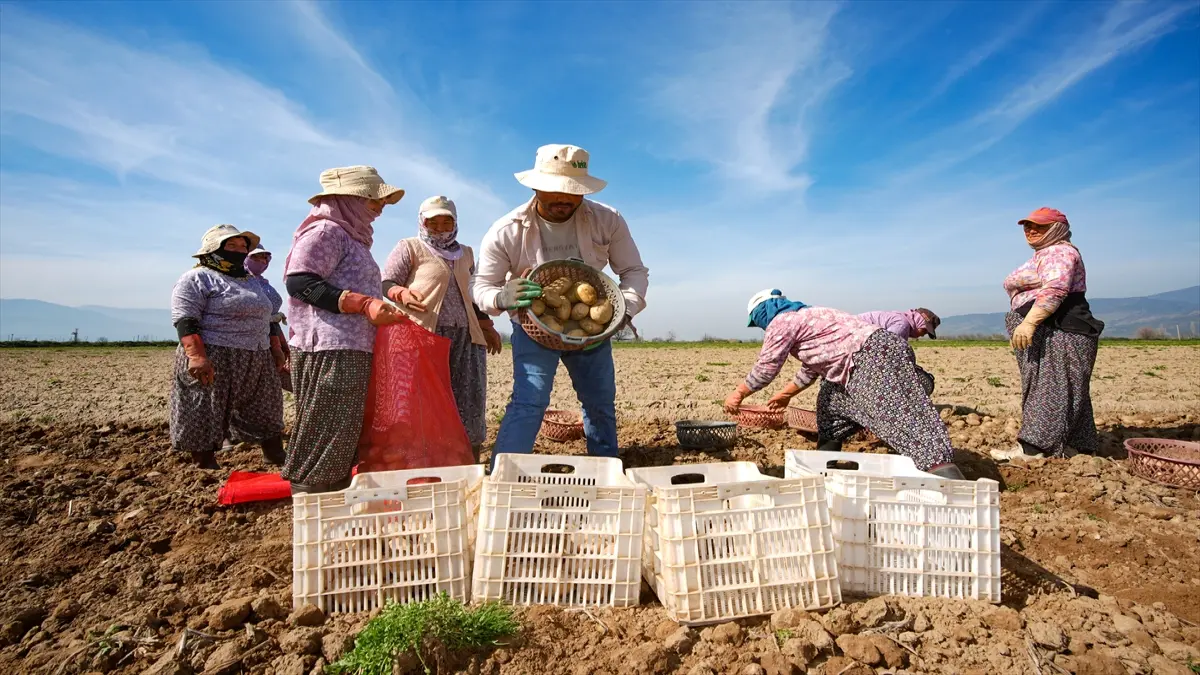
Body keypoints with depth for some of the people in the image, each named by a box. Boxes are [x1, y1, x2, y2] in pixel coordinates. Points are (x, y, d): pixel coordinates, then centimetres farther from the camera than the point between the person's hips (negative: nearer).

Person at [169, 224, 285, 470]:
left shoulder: (253, 283, 21)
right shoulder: (197, 279, -4)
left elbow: (266, 321, 26)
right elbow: (185, 321, -15)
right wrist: (197, 356, -28)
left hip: (256, 363, 8)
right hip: (213, 361, -7)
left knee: (267, 415, 11)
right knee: (205, 421, -3)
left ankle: (280, 464, 19)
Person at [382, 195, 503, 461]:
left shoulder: (465, 254, 23)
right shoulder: (409, 247, 5)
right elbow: (385, 283, -3)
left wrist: (486, 324, 19)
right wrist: (402, 293, -24)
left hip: (466, 337, 6)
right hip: (423, 334, -5)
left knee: (469, 403, 3)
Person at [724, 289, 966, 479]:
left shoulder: (781, 322, -2)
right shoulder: (805, 317, 29)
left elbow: (766, 368, -1)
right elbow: (811, 369, 37)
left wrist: (738, 394, 10)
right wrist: (786, 394, 47)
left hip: (872, 356, -11)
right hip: (876, 354, 11)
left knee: (900, 417, -22)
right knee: (830, 404, 24)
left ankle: (949, 480, -31)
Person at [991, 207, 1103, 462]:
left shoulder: (1059, 252, -9)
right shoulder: (1044, 255, 25)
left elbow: (1054, 290, -25)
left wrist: (1029, 322, -32)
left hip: (1059, 333, -11)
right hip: (1044, 334, 11)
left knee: (1049, 388, -11)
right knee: (1062, 391, 11)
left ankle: (1033, 446, -13)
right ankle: (1076, 445, 15)